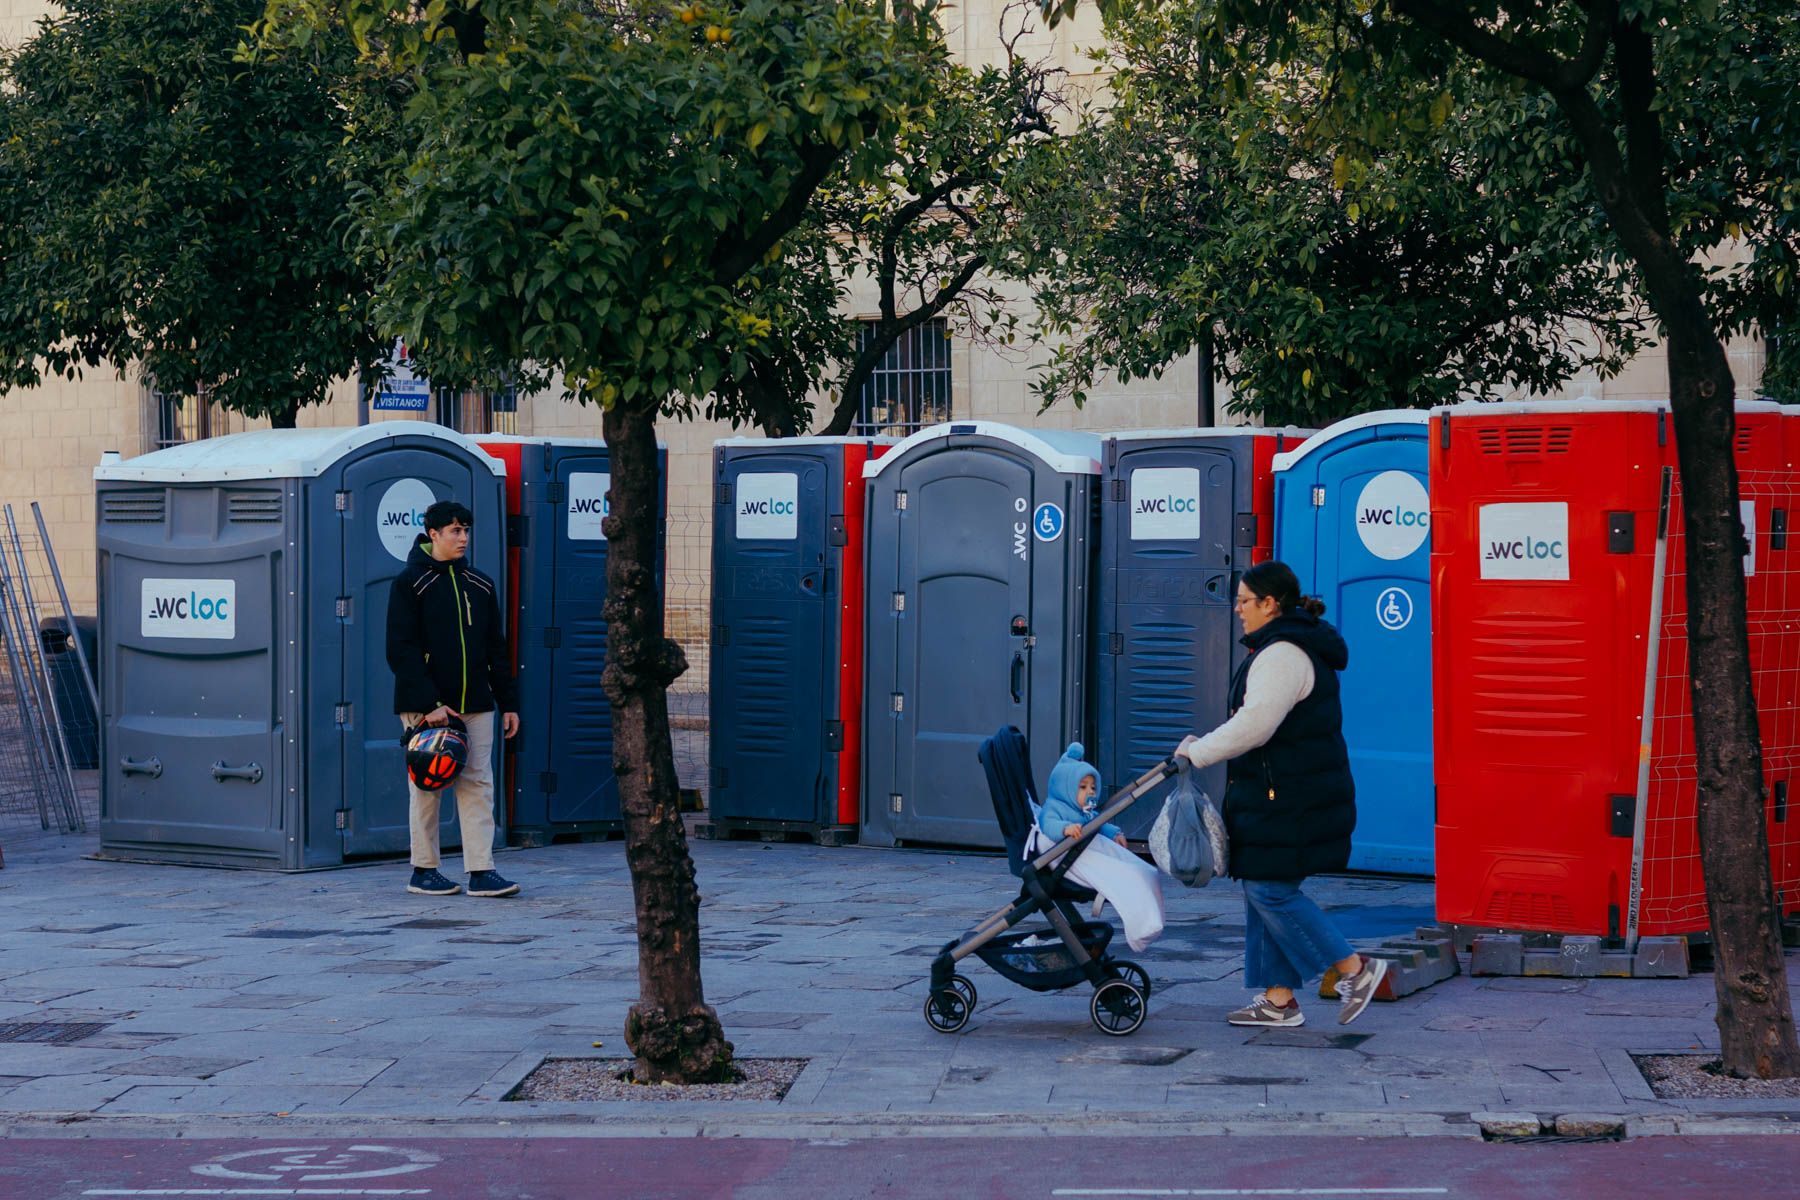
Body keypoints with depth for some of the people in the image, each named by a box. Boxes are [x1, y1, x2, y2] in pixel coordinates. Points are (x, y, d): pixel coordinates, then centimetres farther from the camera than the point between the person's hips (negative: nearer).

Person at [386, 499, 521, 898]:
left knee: (478, 785, 0)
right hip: (425, 706, -5)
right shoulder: (410, 583, -3)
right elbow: (401, 651, -9)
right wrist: (429, 704, -17)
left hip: (475, 705, 5)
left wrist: (508, 702, 9)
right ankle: (424, 870, 12)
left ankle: (481, 871, -1)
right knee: (427, 786, 2)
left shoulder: (480, 585, 13)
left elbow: (496, 650, 16)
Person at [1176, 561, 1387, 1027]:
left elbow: (1254, 725, -26)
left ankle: (1354, 968, -2)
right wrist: (1205, 746, 17)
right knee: (1264, 889, 12)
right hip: (1286, 795, 11)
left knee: (1271, 890, -7)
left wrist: (1197, 752, -16)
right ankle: (1278, 999, 14)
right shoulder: (1296, 647, 18)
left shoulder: (1282, 655, -18)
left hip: (1288, 800, -11)